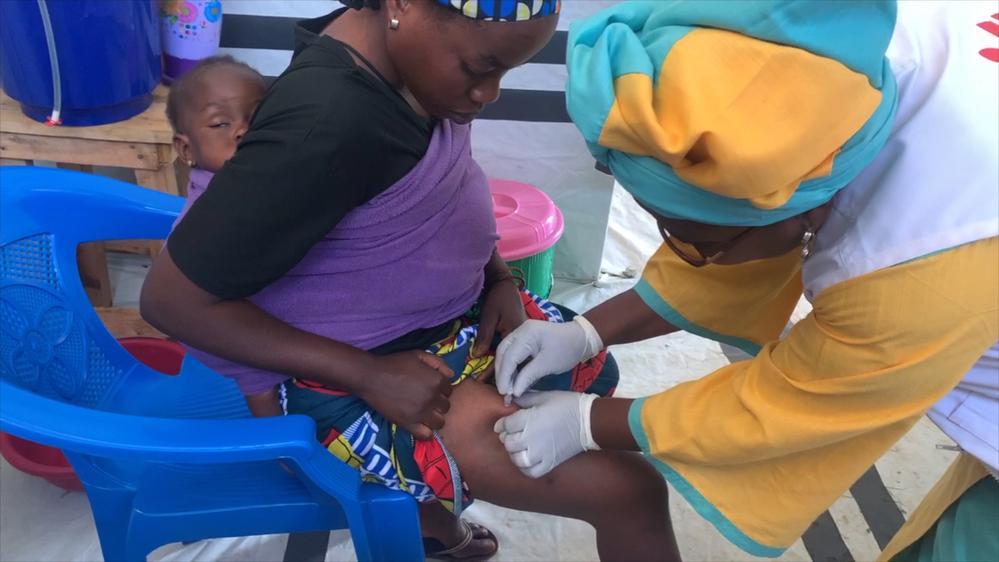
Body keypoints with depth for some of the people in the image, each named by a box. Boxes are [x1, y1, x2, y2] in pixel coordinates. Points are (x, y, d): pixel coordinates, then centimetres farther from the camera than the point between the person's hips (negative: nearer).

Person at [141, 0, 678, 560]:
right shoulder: (327, 122, -31)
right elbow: (171, 299, -25)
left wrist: (499, 275, -2)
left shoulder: (403, 55, -6)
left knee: (597, 374, 25)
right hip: (352, 380, -8)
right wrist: (372, 377, -23)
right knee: (631, 491, -13)